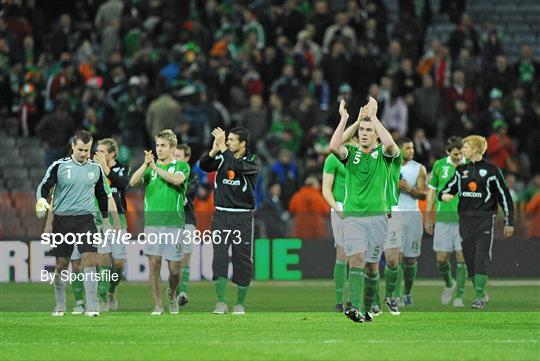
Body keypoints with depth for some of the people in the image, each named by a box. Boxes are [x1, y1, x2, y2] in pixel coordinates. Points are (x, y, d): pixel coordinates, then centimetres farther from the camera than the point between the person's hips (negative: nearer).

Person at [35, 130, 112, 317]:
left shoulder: (96, 168, 7)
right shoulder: (59, 166, -2)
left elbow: (102, 194, 19)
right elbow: (44, 186, -6)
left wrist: (106, 220, 20)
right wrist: (41, 200, -28)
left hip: (86, 219, 1)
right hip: (62, 220, -1)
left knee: (89, 260, -14)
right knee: (61, 264, 4)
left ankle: (92, 306, -16)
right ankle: (60, 306, 18)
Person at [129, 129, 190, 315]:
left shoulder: (182, 166, 6)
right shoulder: (150, 167, 12)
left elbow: (177, 180, -16)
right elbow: (133, 182, -5)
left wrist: (155, 167, -19)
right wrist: (145, 165, -19)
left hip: (174, 223, -1)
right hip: (152, 222, 2)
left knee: (174, 267, 0)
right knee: (154, 264, -6)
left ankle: (171, 294, 28)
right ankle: (157, 305, 2)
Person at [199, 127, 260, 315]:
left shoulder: (252, 161, -2)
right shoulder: (221, 158, 7)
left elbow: (237, 166, -23)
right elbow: (203, 165, -8)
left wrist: (223, 148, -23)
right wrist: (214, 150, -23)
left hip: (242, 217, -2)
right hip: (221, 215, 2)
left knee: (242, 259, 1)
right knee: (219, 256, -7)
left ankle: (239, 304, 11)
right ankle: (220, 303, -8)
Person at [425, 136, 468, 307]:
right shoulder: (439, 165, 4)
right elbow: (432, 191, 12)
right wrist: (428, 218, 11)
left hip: (465, 219, -1)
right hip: (443, 218, 1)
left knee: (462, 257, -5)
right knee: (441, 258, -1)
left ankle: (459, 296, 1)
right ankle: (449, 284, 28)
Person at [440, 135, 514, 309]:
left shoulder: (491, 171, -2)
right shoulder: (461, 170, 13)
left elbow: (504, 196, 2)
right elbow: (449, 188, 20)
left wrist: (509, 222, 1)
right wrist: (444, 195, -6)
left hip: (485, 219, -5)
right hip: (465, 219, 5)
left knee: (482, 257, -13)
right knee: (470, 258, 3)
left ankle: (479, 295, -15)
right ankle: (482, 294, 15)